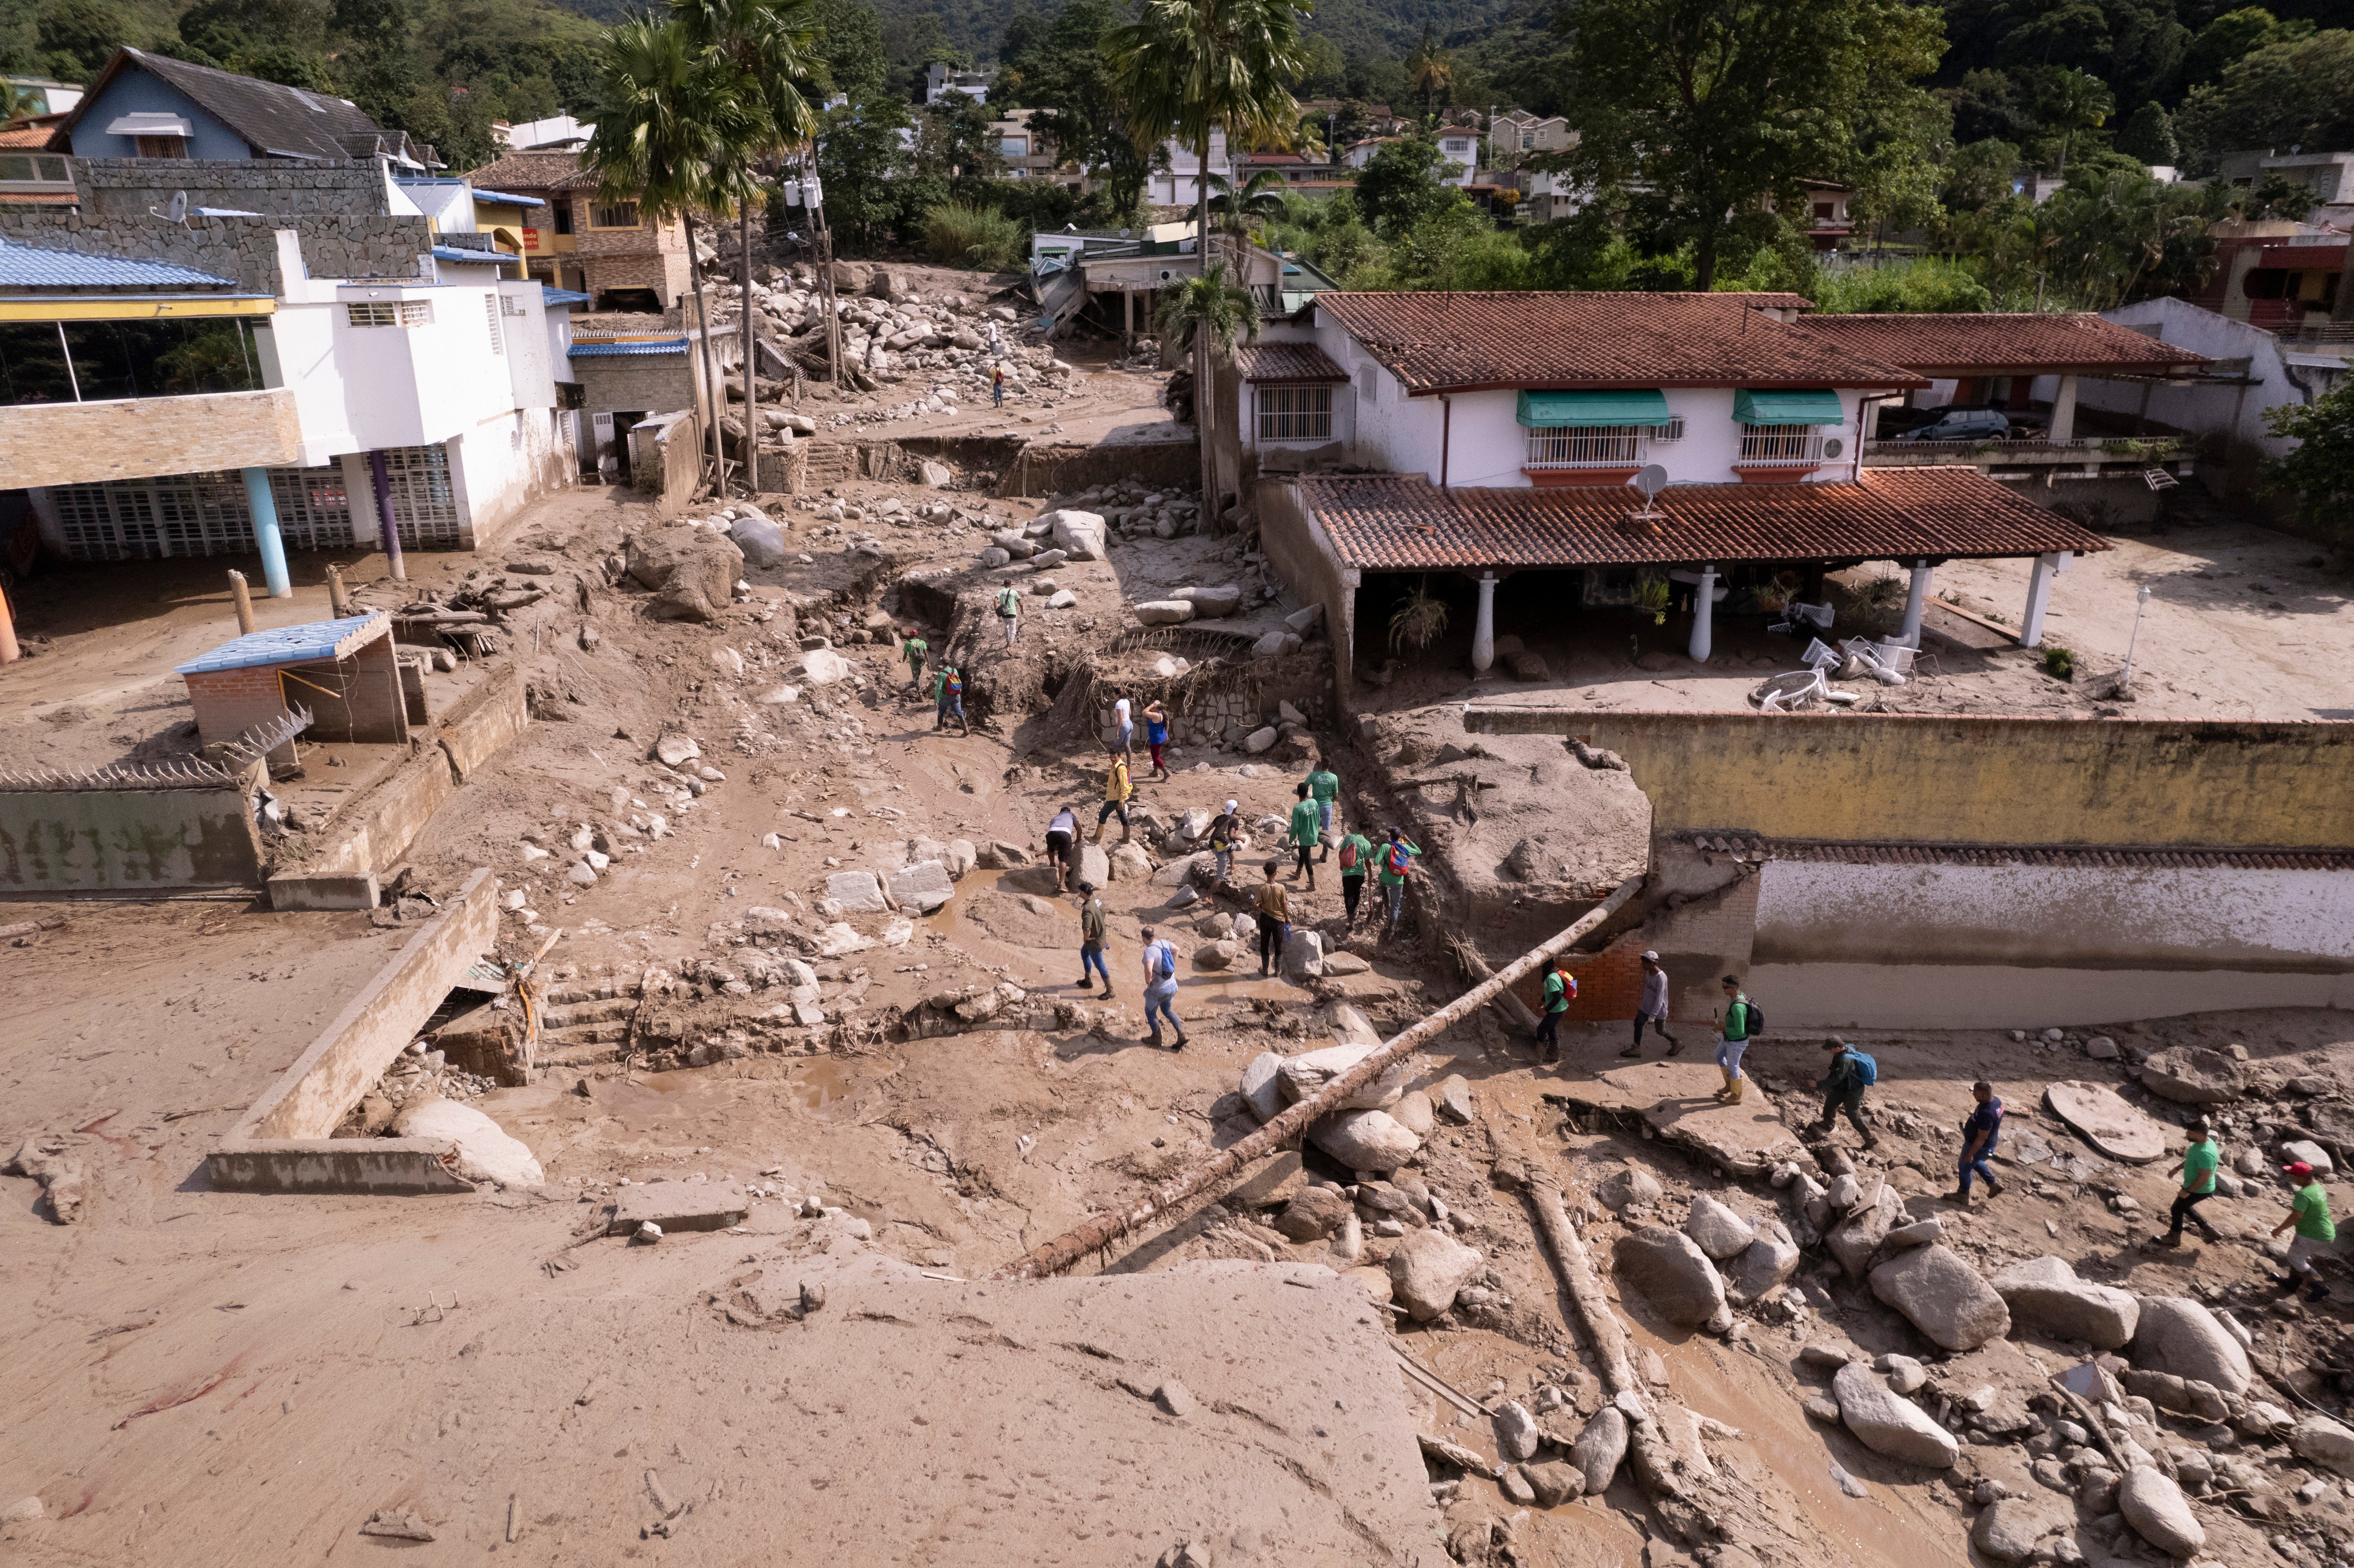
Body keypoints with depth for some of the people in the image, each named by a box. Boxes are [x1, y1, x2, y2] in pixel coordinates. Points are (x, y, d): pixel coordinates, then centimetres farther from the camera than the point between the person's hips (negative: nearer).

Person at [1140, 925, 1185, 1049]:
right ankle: (1181, 1034, 14)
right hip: (1172, 987, 7)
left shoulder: (1149, 951, -28)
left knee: (1150, 1012, 21)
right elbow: (1176, 950, 15)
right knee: (1167, 1010, 28)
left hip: (1158, 991, -7)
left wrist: (1148, 981, -23)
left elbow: (1149, 969, -44)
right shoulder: (1163, 942, -5)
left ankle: (1157, 1039, 35)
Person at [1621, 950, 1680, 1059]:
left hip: (1658, 1010, -7)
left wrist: (1653, 1016, -28)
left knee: (1660, 1031, 9)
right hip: (1646, 1006, 7)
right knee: (1638, 1024, 6)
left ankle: (1677, 1044, 33)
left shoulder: (1661, 978, -30)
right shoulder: (1648, 972, -6)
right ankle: (1636, 1049, 17)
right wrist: (1643, 1003, 22)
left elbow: (1660, 999, -29)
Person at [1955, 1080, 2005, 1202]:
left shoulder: (1986, 1114, -40)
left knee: (1965, 1167, 14)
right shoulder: (1996, 1101, -11)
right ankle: (1993, 1184, 42)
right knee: (1975, 1162, 34)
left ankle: (1963, 1195, 33)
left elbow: (1981, 1138, -31)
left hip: (1979, 1146, -9)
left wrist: (1970, 1154, -21)